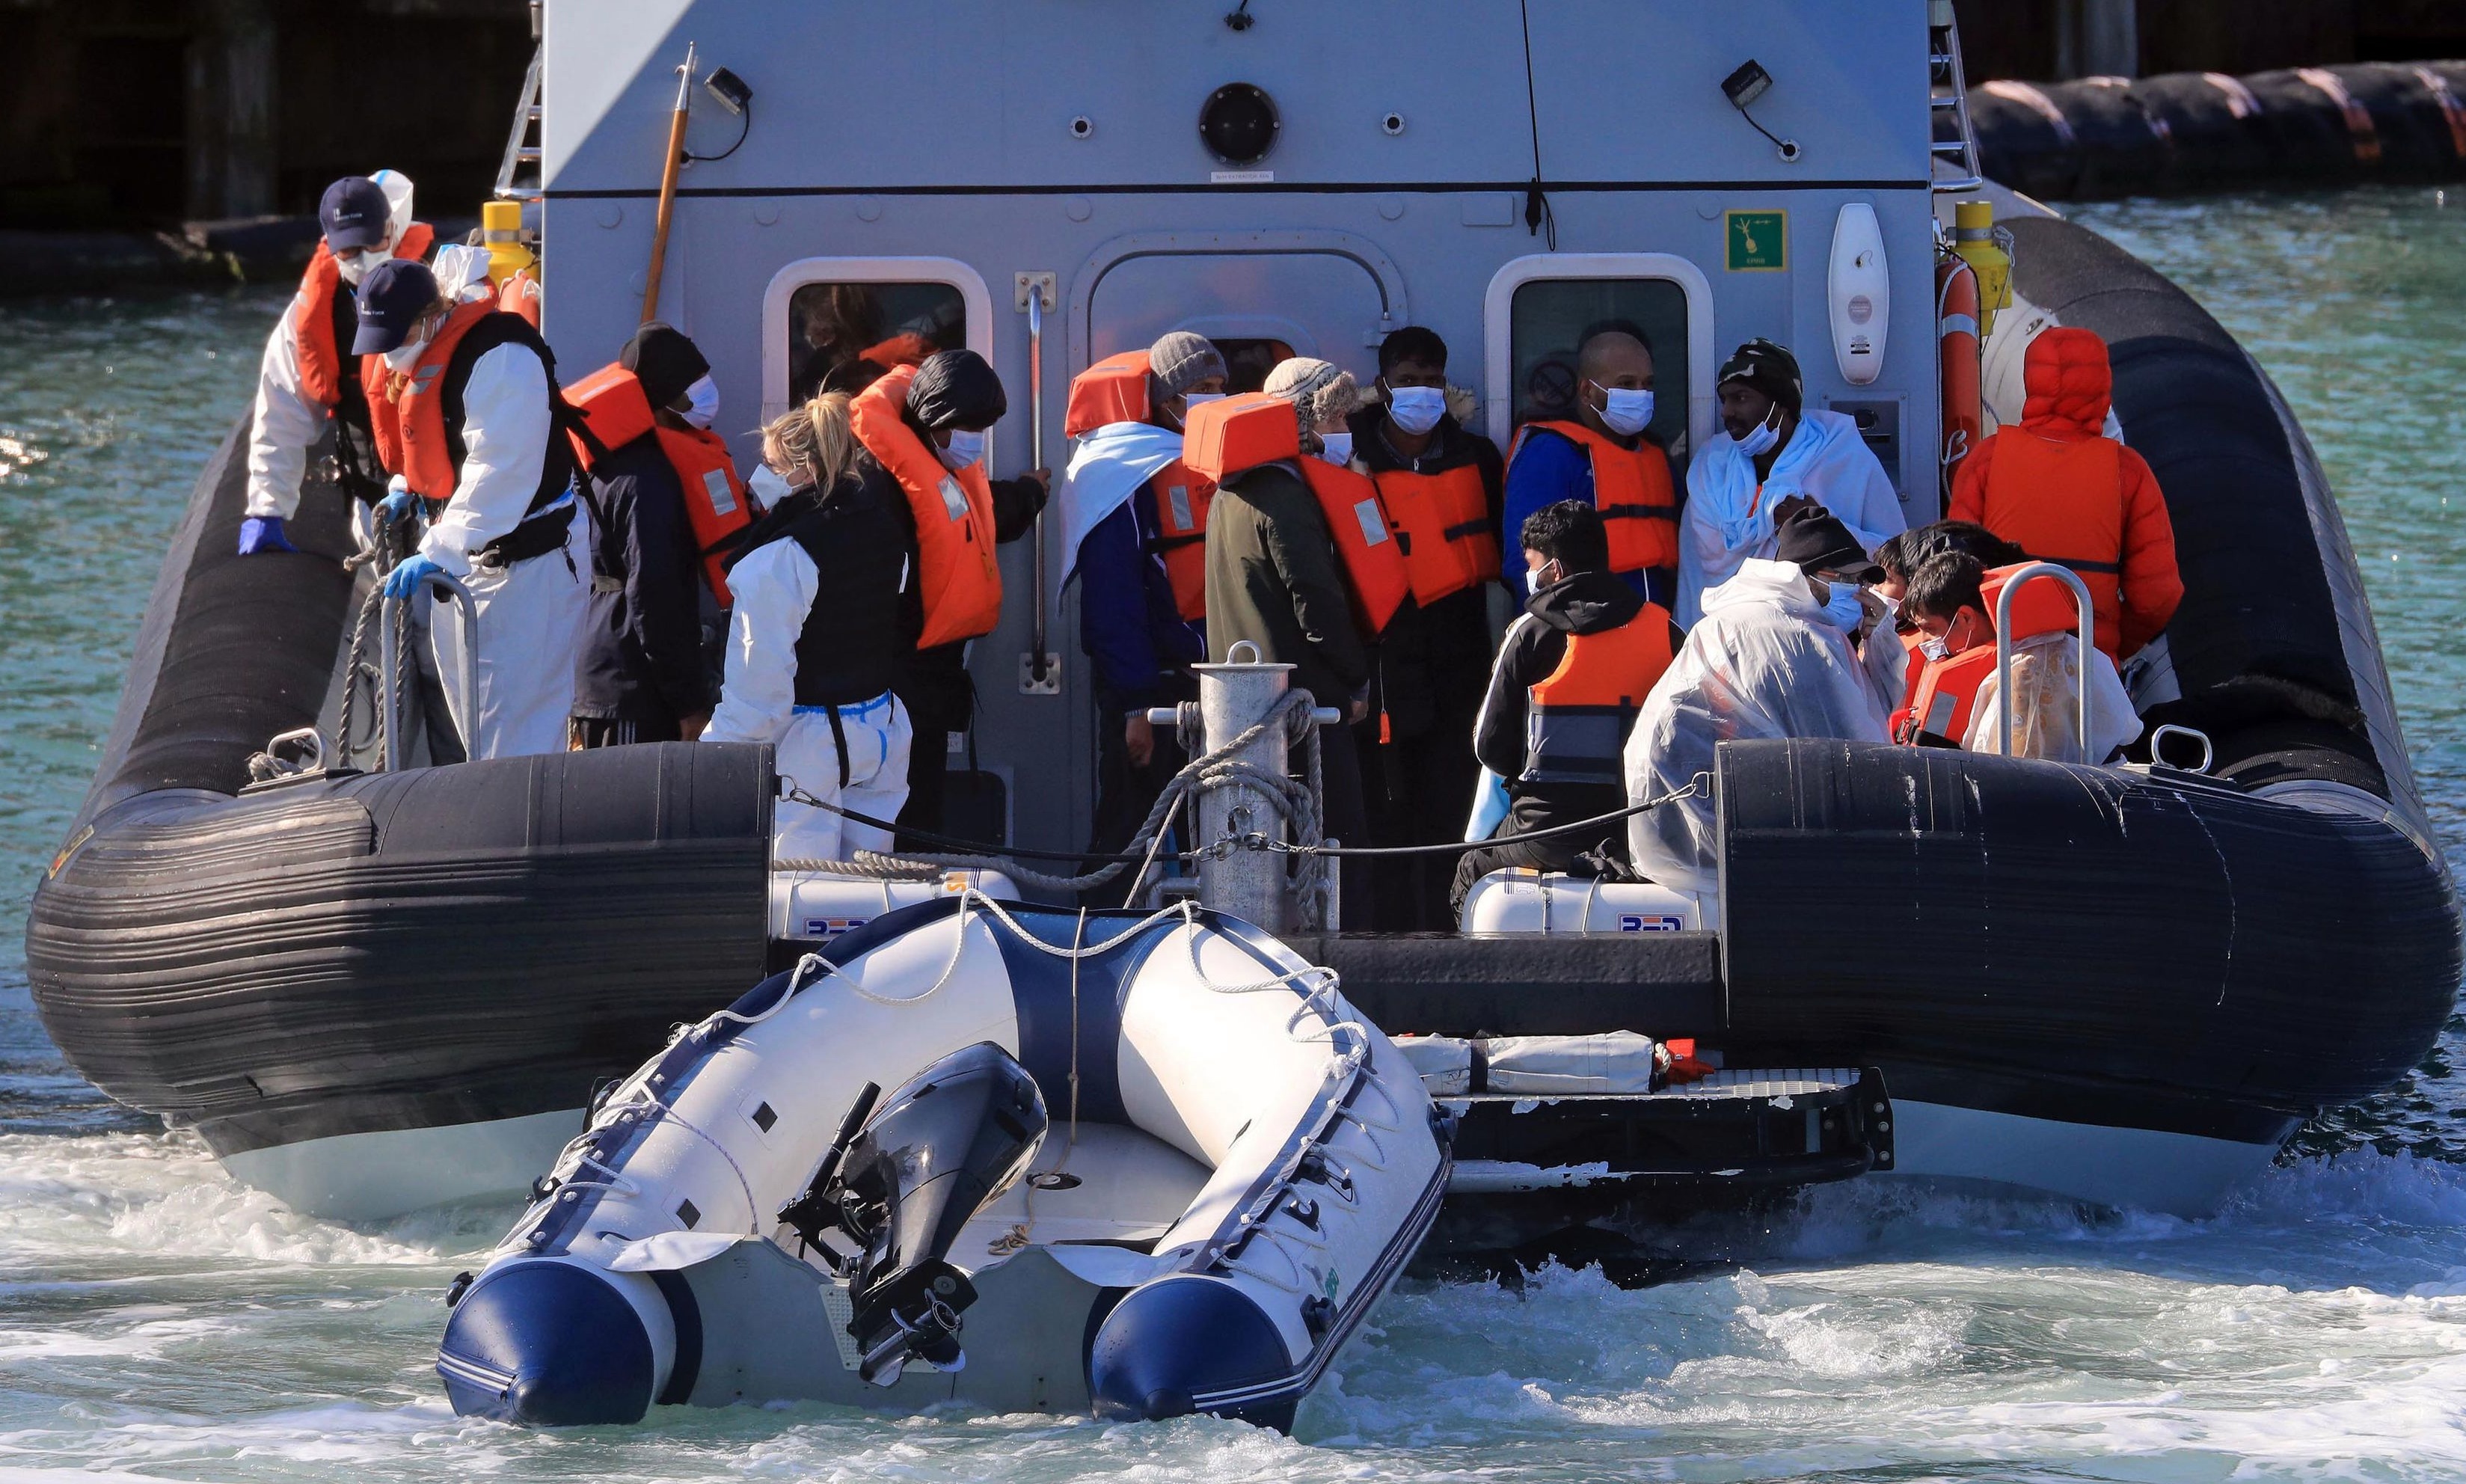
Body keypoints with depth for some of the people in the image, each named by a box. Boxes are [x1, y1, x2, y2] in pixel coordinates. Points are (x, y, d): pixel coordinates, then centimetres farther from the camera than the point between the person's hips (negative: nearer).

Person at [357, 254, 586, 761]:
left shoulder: (501, 358, -25)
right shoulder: (417, 355, 6)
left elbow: (498, 476, -30)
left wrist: (437, 554, -34)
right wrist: (406, 490, 9)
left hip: (526, 562, -10)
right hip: (463, 555, 10)